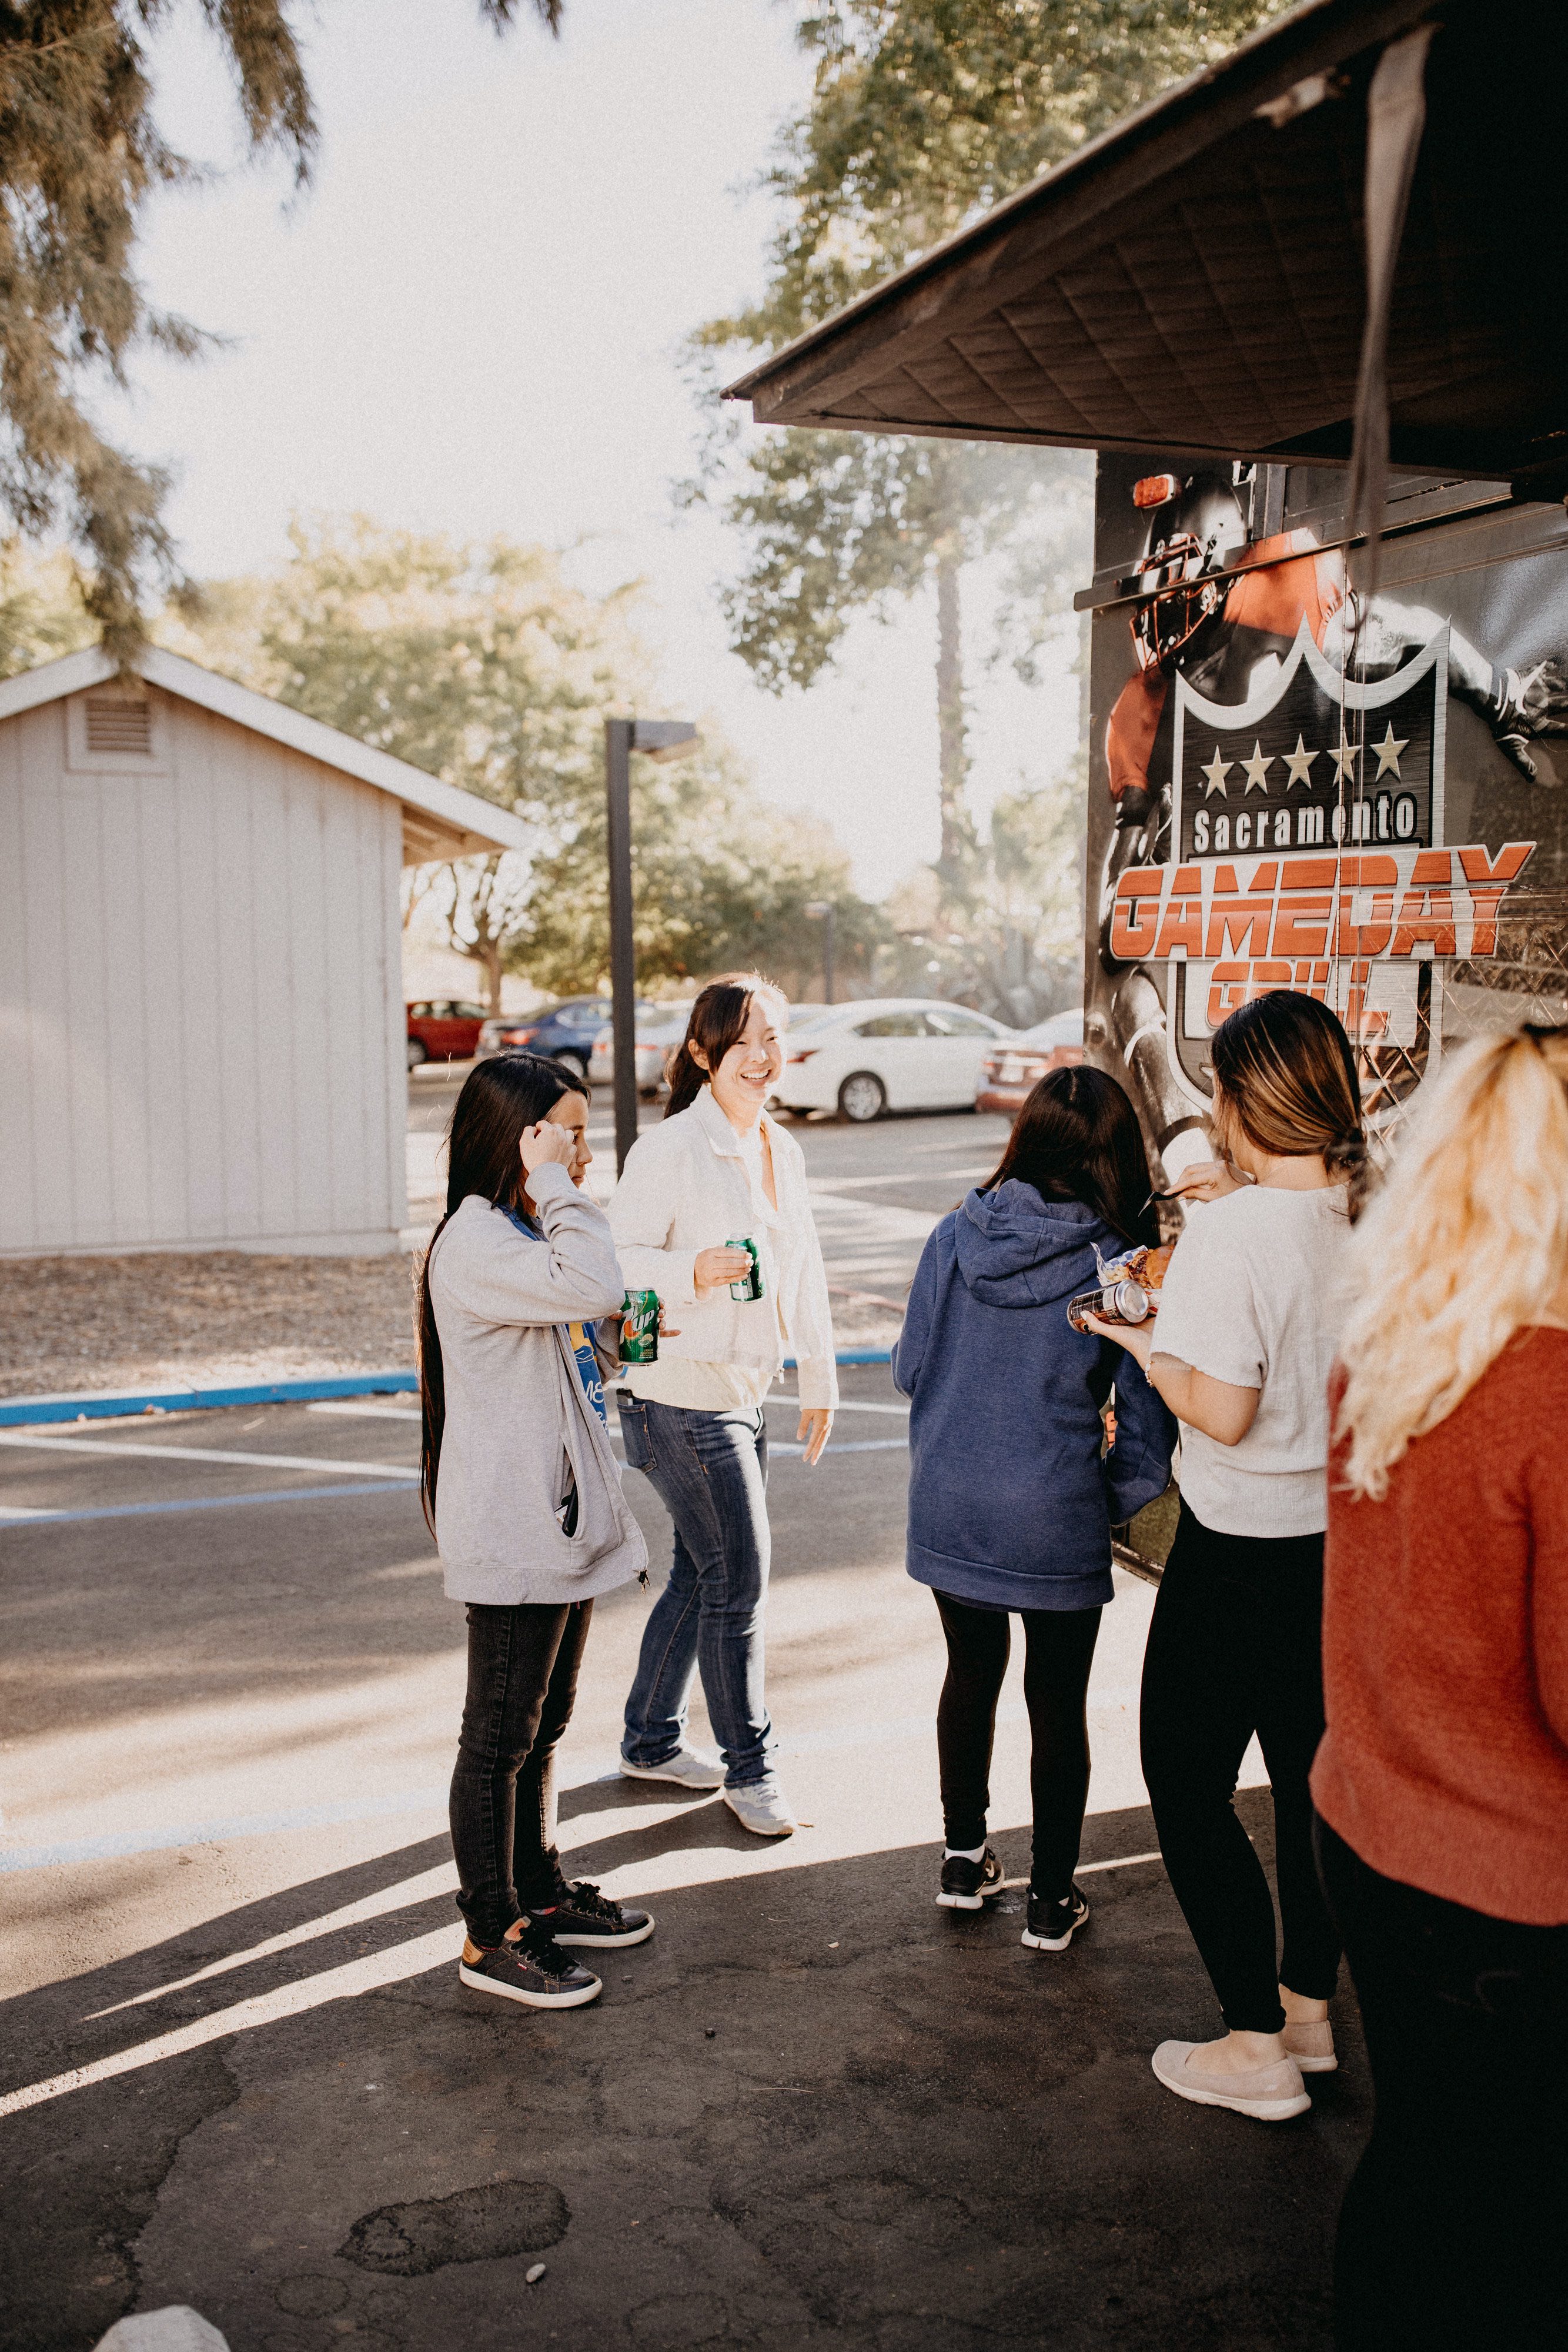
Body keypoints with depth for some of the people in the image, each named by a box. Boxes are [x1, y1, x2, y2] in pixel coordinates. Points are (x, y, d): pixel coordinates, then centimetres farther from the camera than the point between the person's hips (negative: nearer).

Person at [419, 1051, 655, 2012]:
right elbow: (594, 1287, -34)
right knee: (500, 1738, 2)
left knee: (545, 1724, 20)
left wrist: (614, 1343, 9)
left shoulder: (529, 1231, 14)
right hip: (512, 1533, -10)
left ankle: (541, 1892, 34)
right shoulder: (475, 1241, -19)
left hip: (565, 1519, 10)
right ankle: (493, 1937, 15)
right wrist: (554, 1185, -24)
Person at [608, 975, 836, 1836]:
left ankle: (651, 1740, 34)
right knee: (738, 1580, -1)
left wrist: (820, 1381, 19)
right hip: (679, 1397, -8)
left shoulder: (783, 1150, 9)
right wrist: (692, 1272, -33)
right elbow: (615, 1261, -16)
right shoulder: (669, 1150, -15)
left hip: (743, 1394, 8)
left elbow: (804, 1272, 16)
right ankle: (747, 1766, 17)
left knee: (702, 1573, 17)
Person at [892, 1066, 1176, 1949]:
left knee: (972, 1673, 22)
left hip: (949, 1503, 3)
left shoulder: (955, 1236, -5)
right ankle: (1053, 1901, 24)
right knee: (1058, 1703, 12)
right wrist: (1117, 1497, 9)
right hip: (1057, 1519, -3)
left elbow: (910, 1369, 4)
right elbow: (1147, 1415, -8)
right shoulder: (1119, 1264, -12)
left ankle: (966, 1861, 35)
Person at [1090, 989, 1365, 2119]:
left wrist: (1146, 1346, -7)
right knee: (1315, 1771, 21)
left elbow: (1223, 1412, -24)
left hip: (1246, 1548, -7)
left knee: (1188, 1781, 9)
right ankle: (1311, 2003, 36)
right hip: (1346, 1533, 7)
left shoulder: (1234, 1231, -23)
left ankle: (1255, 2045, 14)